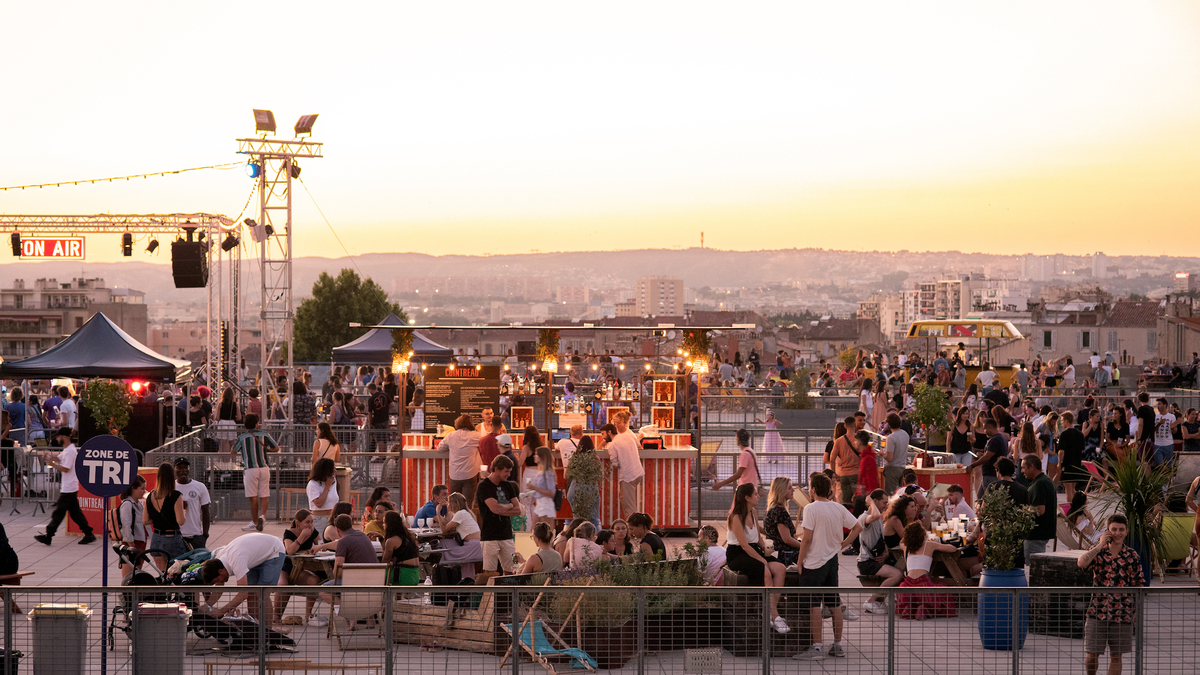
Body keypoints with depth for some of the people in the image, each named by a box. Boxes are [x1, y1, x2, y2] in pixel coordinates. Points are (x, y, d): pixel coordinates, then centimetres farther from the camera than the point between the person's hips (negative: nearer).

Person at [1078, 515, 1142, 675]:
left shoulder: (1132, 556, 4)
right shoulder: (1097, 551, 3)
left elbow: (1137, 586, 7)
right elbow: (1081, 563, -18)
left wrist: (1137, 613, 3)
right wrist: (1101, 545, -13)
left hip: (1122, 614, 0)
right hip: (1097, 613, 0)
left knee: (1116, 656, 6)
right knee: (1091, 655, -1)